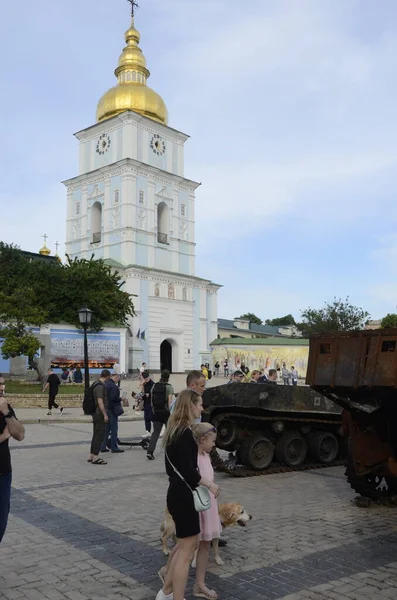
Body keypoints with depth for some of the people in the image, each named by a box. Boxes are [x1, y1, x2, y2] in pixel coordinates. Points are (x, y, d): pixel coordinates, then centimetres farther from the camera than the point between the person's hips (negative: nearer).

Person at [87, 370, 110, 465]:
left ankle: (91, 455, 20)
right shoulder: (100, 386, -18)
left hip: (95, 413, 10)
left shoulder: (95, 384, 12)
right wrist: (105, 414, -20)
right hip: (100, 414, -10)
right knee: (100, 435, -6)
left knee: (96, 434, 15)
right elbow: (100, 401, -23)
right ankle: (95, 457, -4)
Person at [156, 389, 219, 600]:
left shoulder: (175, 430, 10)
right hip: (183, 496, -10)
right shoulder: (185, 433, -20)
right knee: (187, 550, 2)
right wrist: (210, 484, -12)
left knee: (186, 544, 22)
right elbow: (188, 471, -24)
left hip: (177, 493, 10)